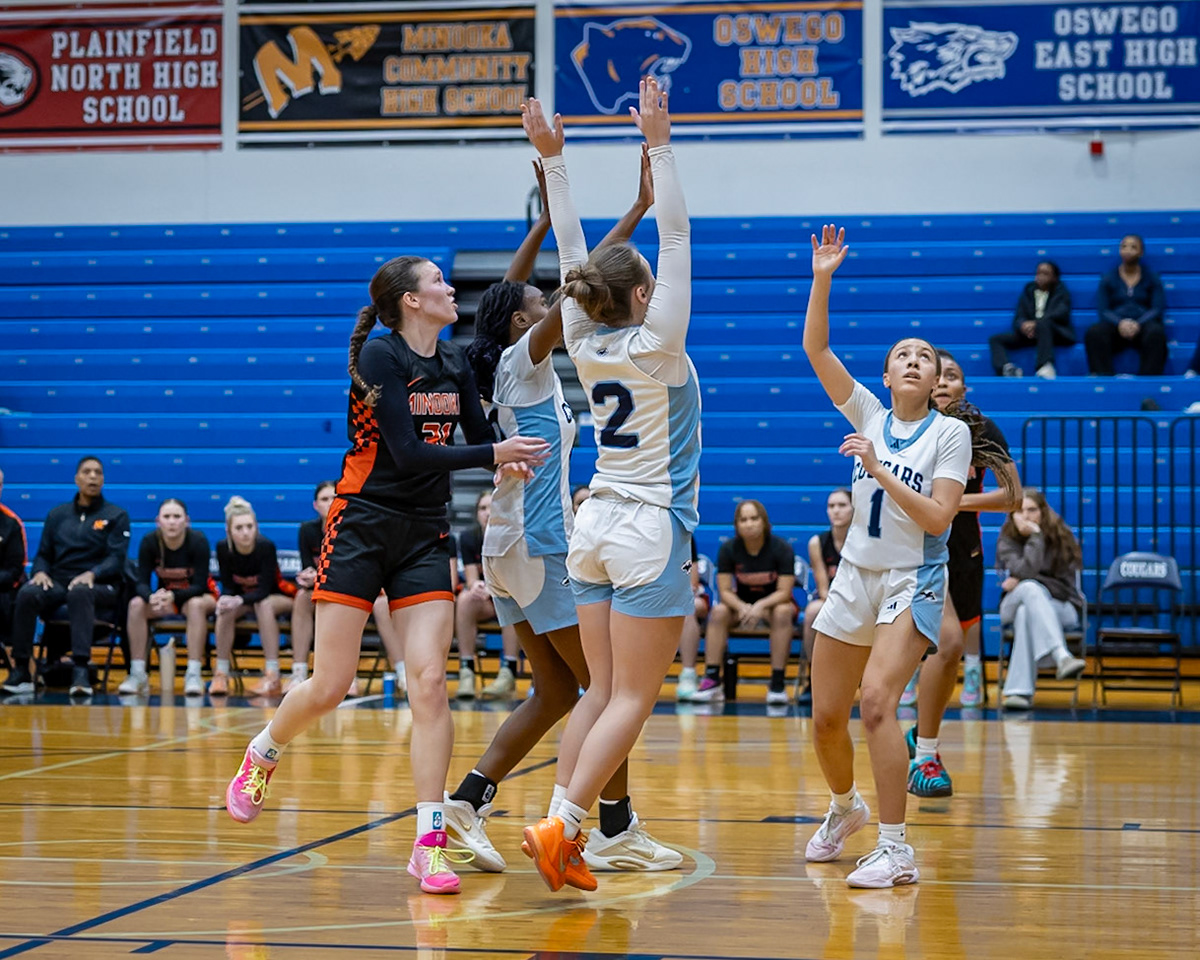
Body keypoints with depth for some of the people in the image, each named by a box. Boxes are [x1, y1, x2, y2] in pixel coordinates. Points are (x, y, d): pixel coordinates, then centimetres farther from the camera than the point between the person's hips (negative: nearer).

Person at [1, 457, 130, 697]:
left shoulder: (116, 516, 9)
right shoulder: (57, 514, 19)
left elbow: (116, 559, -2)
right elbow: (43, 554, 17)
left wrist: (91, 574, -22)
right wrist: (40, 572, -7)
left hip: (99, 586, -3)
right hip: (58, 584, 3)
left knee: (79, 592, -40)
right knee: (27, 594, -31)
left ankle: (81, 669, -51)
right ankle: (20, 672, -30)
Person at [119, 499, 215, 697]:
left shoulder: (198, 541, -21)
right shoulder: (149, 542, -14)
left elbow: (200, 586, -23)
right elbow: (142, 583, -15)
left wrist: (173, 596, -41)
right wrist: (152, 597, -40)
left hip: (195, 596, -3)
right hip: (164, 596, 3)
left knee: (196, 605, -37)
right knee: (136, 604, -26)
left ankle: (193, 675, -39)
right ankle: (137, 674, -25)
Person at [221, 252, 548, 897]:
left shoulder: (454, 364, 9)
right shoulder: (379, 355, -11)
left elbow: (480, 435, 12)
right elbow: (408, 452, -18)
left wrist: (520, 450, -9)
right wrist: (493, 454, -18)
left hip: (425, 538, 5)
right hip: (362, 527, -5)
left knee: (430, 682, -8)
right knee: (329, 687, -2)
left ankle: (429, 844, -6)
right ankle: (261, 757, 31)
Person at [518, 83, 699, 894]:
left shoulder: (585, 343, 1)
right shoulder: (655, 345, -12)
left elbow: (570, 248, 6)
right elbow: (676, 235, -15)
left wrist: (553, 158, 9)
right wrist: (659, 145, -16)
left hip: (597, 526, 7)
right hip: (650, 533, -7)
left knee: (601, 693, 8)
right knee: (632, 700, -4)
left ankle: (565, 840, 1)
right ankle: (560, 825, -14)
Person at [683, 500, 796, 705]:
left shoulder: (782, 549, -15)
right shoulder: (728, 549, -9)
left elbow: (784, 592, -18)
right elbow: (725, 591, -12)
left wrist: (760, 606, -35)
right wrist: (742, 607, -33)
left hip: (772, 603, -2)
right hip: (741, 604, 2)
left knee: (782, 612, -36)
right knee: (719, 611, -28)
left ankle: (777, 683, -35)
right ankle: (712, 679, -31)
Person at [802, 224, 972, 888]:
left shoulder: (951, 433, -4)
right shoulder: (869, 415, 6)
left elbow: (937, 517, -14)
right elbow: (815, 348, -2)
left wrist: (878, 470, -19)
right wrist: (822, 279, -11)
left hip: (913, 583, -5)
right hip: (854, 578, 5)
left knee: (876, 701, -25)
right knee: (826, 717, 8)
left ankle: (896, 850, -21)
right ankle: (845, 808, 38)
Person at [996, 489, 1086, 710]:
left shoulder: (1060, 536, -3)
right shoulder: (1007, 539, -1)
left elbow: (1065, 584, -8)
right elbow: (1025, 570, -20)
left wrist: (1022, 582, -11)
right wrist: (1035, 536, -22)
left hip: (1061, 607, -1)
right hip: (1013, 605, 1)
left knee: (1026, 612, -36)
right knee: (1031, 589, -37)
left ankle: (1019, 690, -46)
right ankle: (1062, 657, -57)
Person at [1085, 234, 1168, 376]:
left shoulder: (1151, 278, 13)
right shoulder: (1108, 278, 15)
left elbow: (1157, 309, 3)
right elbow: (1103, 310, 6)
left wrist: (1138, 324, -17)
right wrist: (1120, 323, -17)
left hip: (1143, 324, -1)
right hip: (1116, 326, 1)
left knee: (1156, 333, -38)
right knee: (1094, 333, -34)